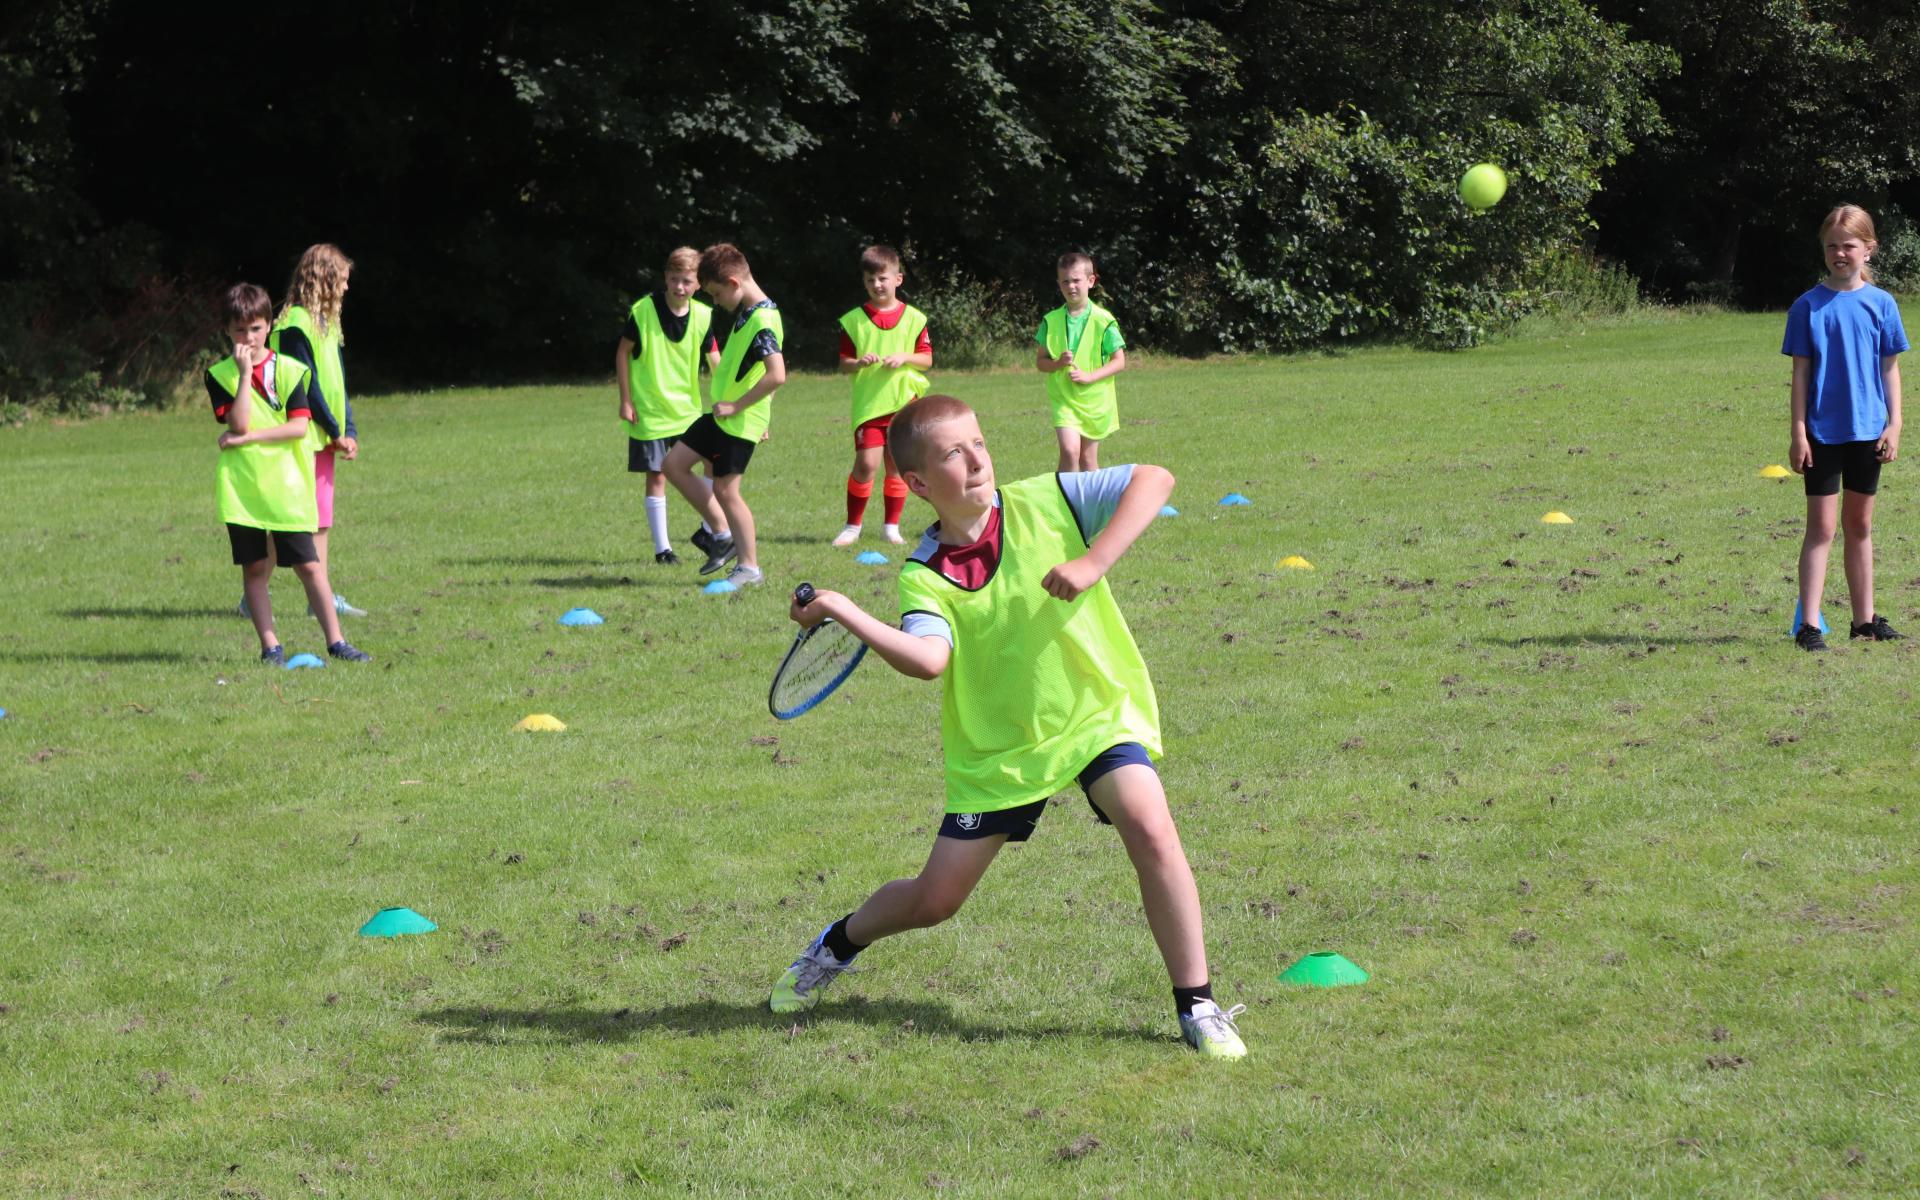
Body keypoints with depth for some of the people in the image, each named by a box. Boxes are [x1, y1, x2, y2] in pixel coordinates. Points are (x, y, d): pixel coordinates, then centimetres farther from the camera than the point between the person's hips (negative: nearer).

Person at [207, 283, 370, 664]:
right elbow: (238, 423, -12)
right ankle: (270, 646, 9)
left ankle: (335, 641, 5)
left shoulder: (289, 370, 2)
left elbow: (299, 426, -8)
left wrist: (247, 438, -13)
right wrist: (245, 373, -15)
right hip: (241, 486, 0)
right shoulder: (220, 375, 2)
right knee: (254, 568, 3)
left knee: (309, 565, 0)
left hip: (287, 485, 0)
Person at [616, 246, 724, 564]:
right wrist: (625, 400, -5)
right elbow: (623, 352, -3)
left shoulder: (702, 316, -3)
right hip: (650, 414, -3)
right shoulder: (643, 311, -12)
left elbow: (715, 361, 3)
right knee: (657, 478, 0)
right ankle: (662, 548, 9)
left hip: (688, 411, 3)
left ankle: (709, 531, 18)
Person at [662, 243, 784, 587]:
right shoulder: (746, 312, 8)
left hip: (740, 422, -10)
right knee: (675, 463, 12)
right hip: (720, 414, 10)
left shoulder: (763, 321, -23)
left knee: (725, 489, -4)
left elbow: (777, 375, -33)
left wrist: (736, 406, -24)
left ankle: (750, 568, 8)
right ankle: (723, 536, 18)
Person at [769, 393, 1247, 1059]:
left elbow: (1155, 479, -17)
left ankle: (1198, 1007, -14)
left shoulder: (1045, 501, -11)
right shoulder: (925, 575, -10)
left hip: (1096, 711, -1)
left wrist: (1093, 562, -27)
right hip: (998, 748, 1)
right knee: (934, 900, 6)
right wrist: (844, 613, -36)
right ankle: (839, 943, 40)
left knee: (1151, 830, -27)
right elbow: (929, 660, -28)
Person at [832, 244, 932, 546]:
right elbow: (843, 364, 4)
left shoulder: (913, 318, 4)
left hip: (904, 402, 1)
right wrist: (858, 363, -17)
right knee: (866, 463, -9)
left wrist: (905, 358, -12)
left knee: (897, 465, 5)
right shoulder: (853, 320, 2)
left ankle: (891, 525, 15)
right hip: (868, 404, -1)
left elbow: (927, 359, 6)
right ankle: (852, 524, 4)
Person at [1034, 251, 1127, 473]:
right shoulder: (1051, 321, 1)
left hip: (1094, 399, 0)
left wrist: (1089, 377, -17)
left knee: (1088, 458, 8)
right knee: (1070, 450, -18)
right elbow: (1040, 361, 6)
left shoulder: (1103, 321, -5)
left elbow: (1119, 362, -4)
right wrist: (1058, 363, -16)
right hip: (1063, 398, 0)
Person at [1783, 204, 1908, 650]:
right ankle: (1809, 625, -5)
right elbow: (1801, 372, -3)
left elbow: (1890, 367, 6)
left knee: (1860, 525, 13)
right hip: (1823, 430, -3)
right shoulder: (1808, 306, -4)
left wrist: (1894, 424, 0)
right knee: (1821, 526, -5)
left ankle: (1864, 619, 20)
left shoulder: (1881, 304, 2)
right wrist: (1797, 432, -6)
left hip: (1868, 430, 3)